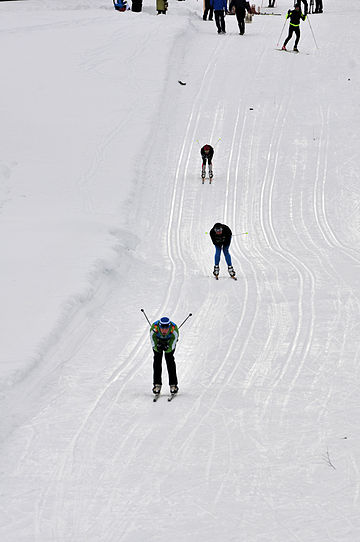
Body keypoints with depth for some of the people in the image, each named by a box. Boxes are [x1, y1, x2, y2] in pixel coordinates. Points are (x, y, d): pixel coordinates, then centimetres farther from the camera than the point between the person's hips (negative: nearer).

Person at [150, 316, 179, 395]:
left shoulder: (174, 328, -39)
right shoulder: (154, 328, -38)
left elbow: (173, 345, -29)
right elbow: (153, 344, -27)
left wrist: (167, 348, -48)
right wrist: (157, 347, -47)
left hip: (169, 342, 0)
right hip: (157, 340, 1)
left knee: (169, 359, -14)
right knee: (157, 359, -13)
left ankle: (173, 384, -8)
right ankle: (157, 384, -7)